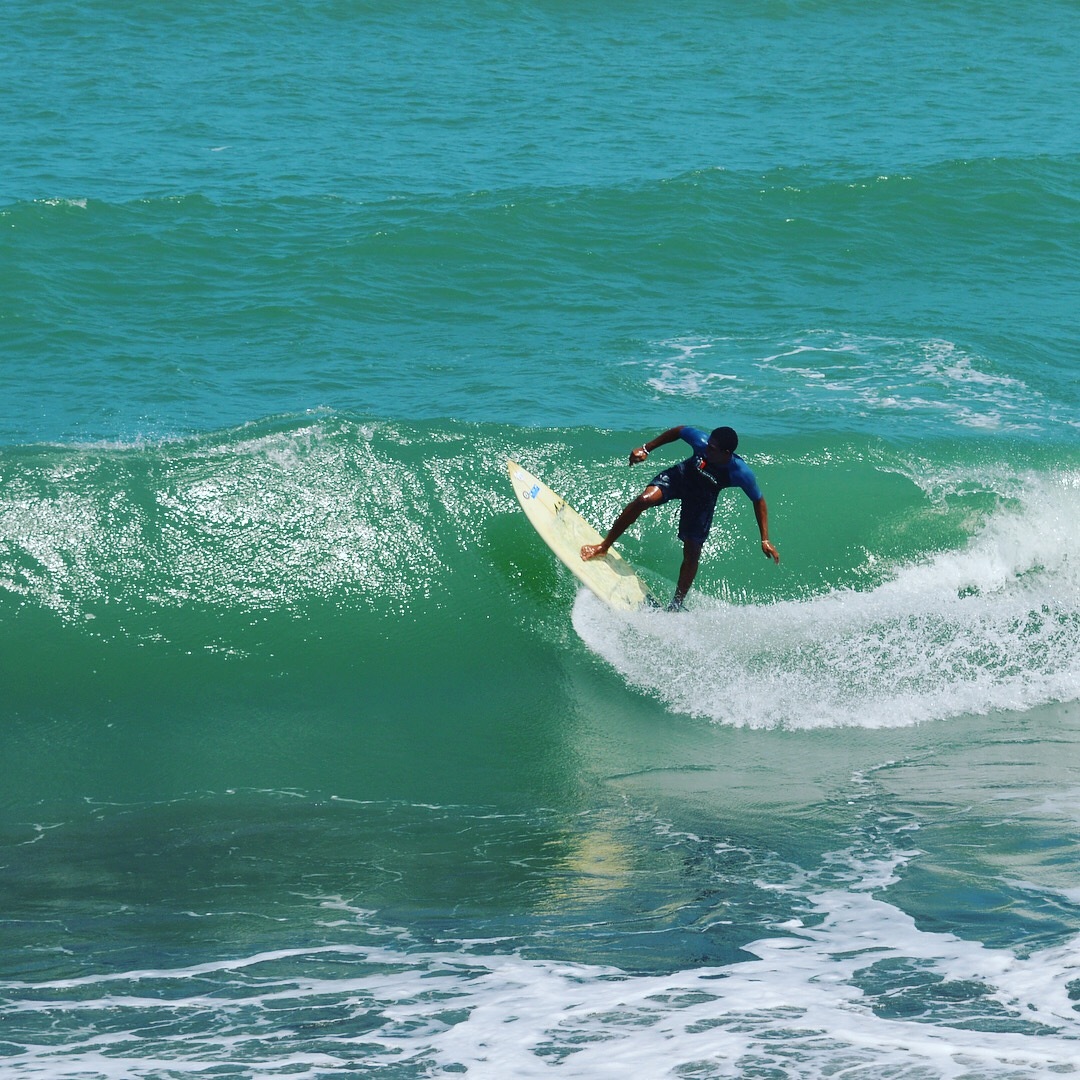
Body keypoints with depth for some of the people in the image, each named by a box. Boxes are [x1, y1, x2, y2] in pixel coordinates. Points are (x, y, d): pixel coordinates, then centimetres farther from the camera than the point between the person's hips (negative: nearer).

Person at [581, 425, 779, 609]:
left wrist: (765, 540, -18)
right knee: (645, 499, -26)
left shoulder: (741, 473, -35)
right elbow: (678, 431, -11)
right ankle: (603, 547, -11)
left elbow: (759, 501, -18)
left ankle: (676, 605, 21)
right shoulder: (701, 441, -33)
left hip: (702, 499, 0)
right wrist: (646, 449, -7)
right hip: (681, 476, 1)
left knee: (692, 554, 0)